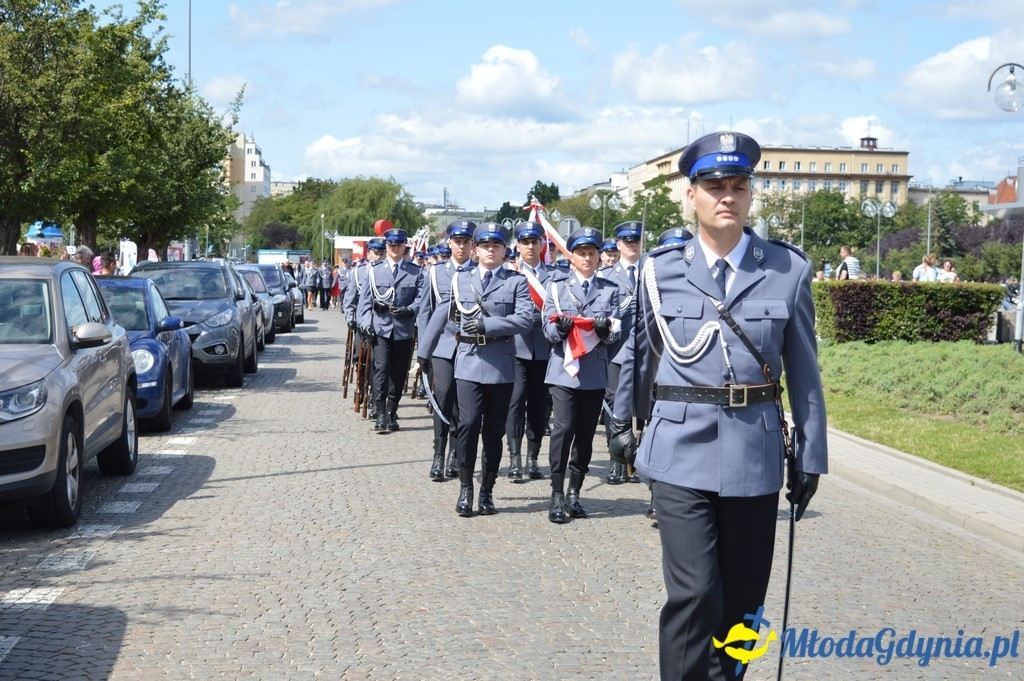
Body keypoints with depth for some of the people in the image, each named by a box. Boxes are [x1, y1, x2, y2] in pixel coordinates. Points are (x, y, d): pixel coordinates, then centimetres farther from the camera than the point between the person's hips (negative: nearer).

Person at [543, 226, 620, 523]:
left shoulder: (610, 289, 11)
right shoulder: (557, 286, 8)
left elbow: (615, 333, 4)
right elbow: (549, 329, 1)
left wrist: (605, 328, -19)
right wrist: (560, 327, -21)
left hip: (595, 372, 2)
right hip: (563, 368, -2)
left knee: (586, 434, 6)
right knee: (563, 429, -13)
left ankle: (574, 494, 18)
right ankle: (557, 496, -8)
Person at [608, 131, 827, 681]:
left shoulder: (789, 270, 0)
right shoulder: (660, 271, 1)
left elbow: (804, 368, 3)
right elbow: (638, 351, 16)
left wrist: (810, 455, 5)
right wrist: (623, 419, 25)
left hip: (755, 456, 2)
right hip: (681, 454, -1)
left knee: (742, 597, 12)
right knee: (694, 593, -10)